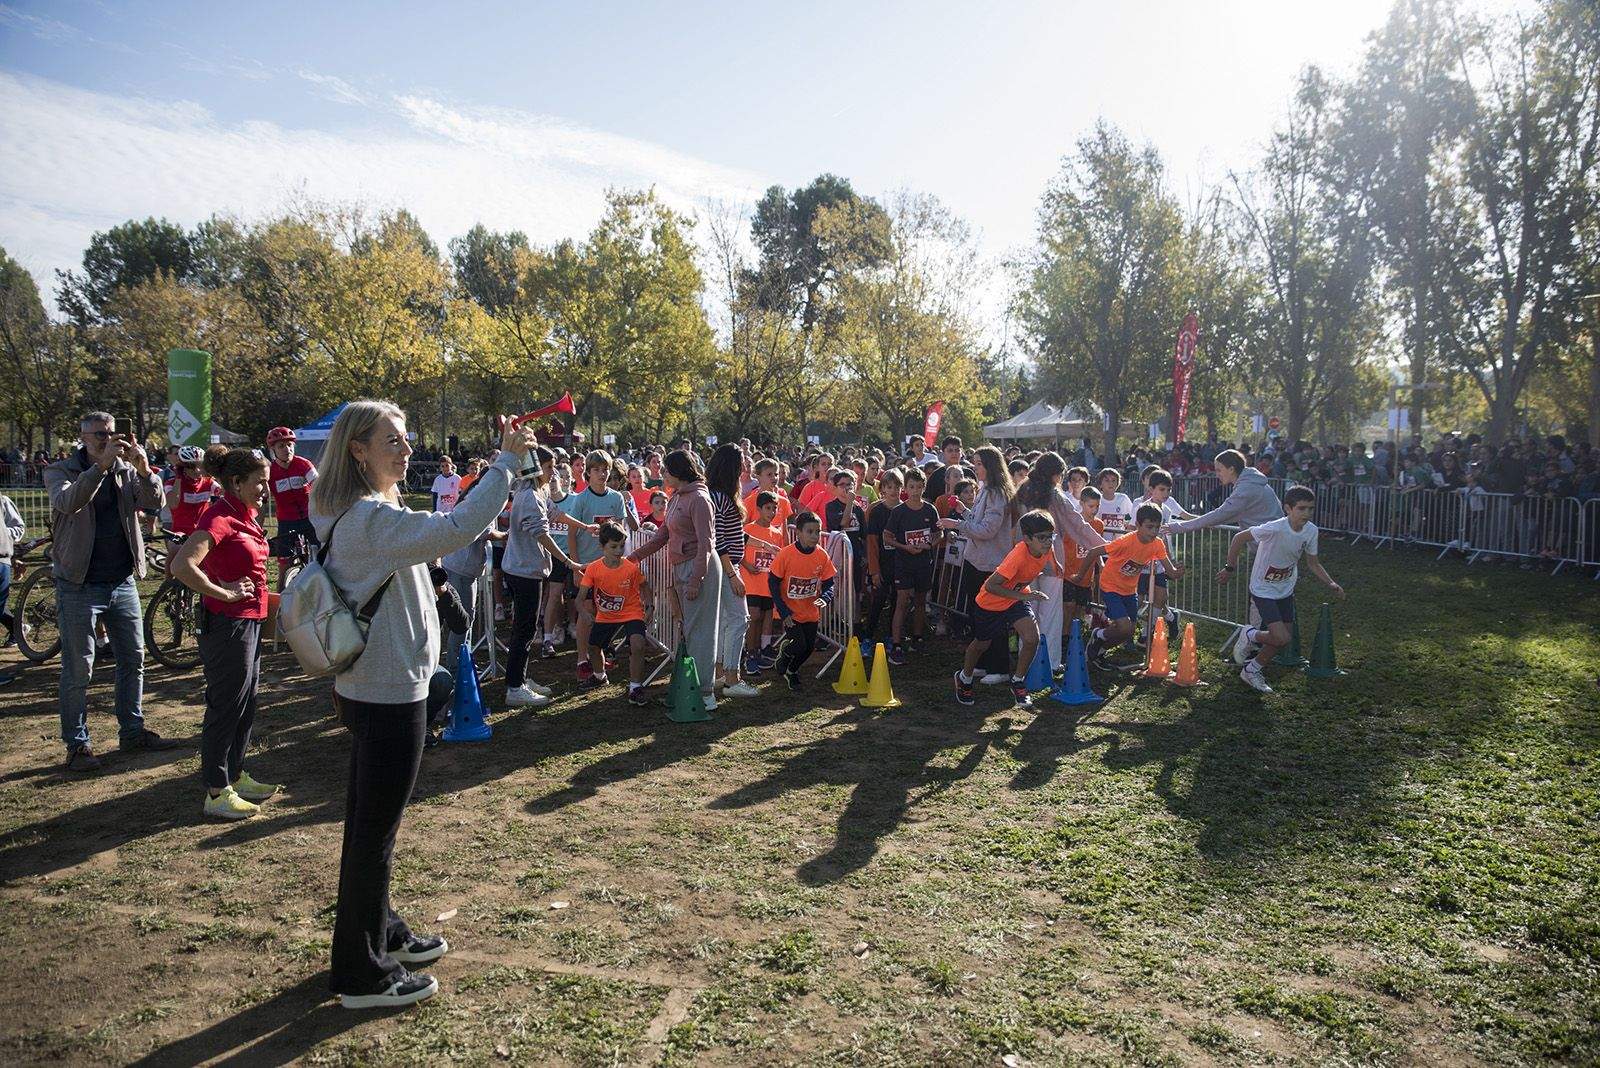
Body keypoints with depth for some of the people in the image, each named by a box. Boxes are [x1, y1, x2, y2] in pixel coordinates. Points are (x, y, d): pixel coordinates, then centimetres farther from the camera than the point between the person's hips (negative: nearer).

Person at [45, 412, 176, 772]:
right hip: (80, 585, -4)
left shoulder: (126, 470, 6)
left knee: (133, 659, 11)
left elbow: (155, 502, -10)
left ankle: (132, 731, 24)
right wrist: (101, 465, -37)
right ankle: (77, 745, 10)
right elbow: (68, 502, -26)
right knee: (78, 668, 1)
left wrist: (144, 470, -28)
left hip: (122, 582, 4)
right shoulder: (60, 471, -4)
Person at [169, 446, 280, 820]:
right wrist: (224, 593, -23)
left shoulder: (246, 515, 9)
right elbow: (181, 566, -31)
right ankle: (216, 794, 11)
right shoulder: (219, 516, -19)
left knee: (245, 704, 19)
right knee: (226, 707, 0)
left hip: (249, 621, 10)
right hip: (227, 624, -9)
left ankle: (235, 776, 33)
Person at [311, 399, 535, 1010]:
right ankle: (360, 973, 16)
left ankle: (378, 932, 40)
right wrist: (506, 461, -28)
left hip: (370, 688, 11)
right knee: (375, 829, 2)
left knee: (370, 820, 22)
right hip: (390, 694, -11)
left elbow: (436, 533, 16)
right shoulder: (370, 519, -24)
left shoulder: (354, 515, 10)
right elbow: (457, 530, -35)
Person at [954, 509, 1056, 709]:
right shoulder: (1019, 555, -37)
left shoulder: (1048, 549, -17)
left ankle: (1018, 682, 6)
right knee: (982, 644, 16)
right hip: (990, 602, -4)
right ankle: (965, 679, 46)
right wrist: (1023, 595, -38)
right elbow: (990, 586, -37)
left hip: (1018, 597, 4)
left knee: (1032, 638, -19)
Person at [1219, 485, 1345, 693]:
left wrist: (1331, 584, -11)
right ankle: (1250, 636, 15)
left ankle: (1252, 670, 30)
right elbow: (1239, 538, -19)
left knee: (1284, 639, 9)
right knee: (1282, 638, -17)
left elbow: (1312, 563, 3)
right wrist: (1230, 568, -10)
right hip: (1263, 590, -7)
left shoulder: (1311, 531, -9)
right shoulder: (1274, 529, -30)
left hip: (1286, 591, 7)